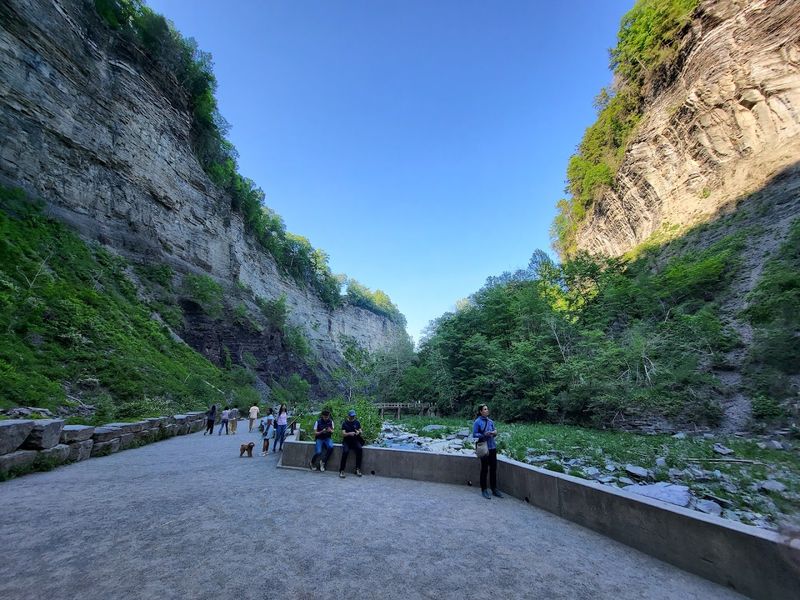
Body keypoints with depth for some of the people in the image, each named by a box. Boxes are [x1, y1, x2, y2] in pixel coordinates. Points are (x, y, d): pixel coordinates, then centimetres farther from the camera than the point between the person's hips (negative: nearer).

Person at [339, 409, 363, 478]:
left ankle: (358, 469, -16)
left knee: (359, 449, -27)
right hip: (346, 441, -2)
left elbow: (360, 431, 9)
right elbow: (343, 434, -9)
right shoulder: (344, 423, 0)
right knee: (345, 451, -30)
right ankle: (341, 471, -20)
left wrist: (359, 432, -16)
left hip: (355, 440, 2)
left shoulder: (357, 422, 8)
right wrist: (349, 433, -29)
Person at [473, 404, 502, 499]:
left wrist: (495, 432, -7)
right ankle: (484, 490, 18)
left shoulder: (491, 421, 7)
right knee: (484, 469, 4)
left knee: (493, 468, 11)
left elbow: (494, 432, 16)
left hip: (492, 447, 5)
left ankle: (494, 489, 25)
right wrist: (484, 435, -23)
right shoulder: (477, 422, -9)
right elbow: (474, 435, -10)